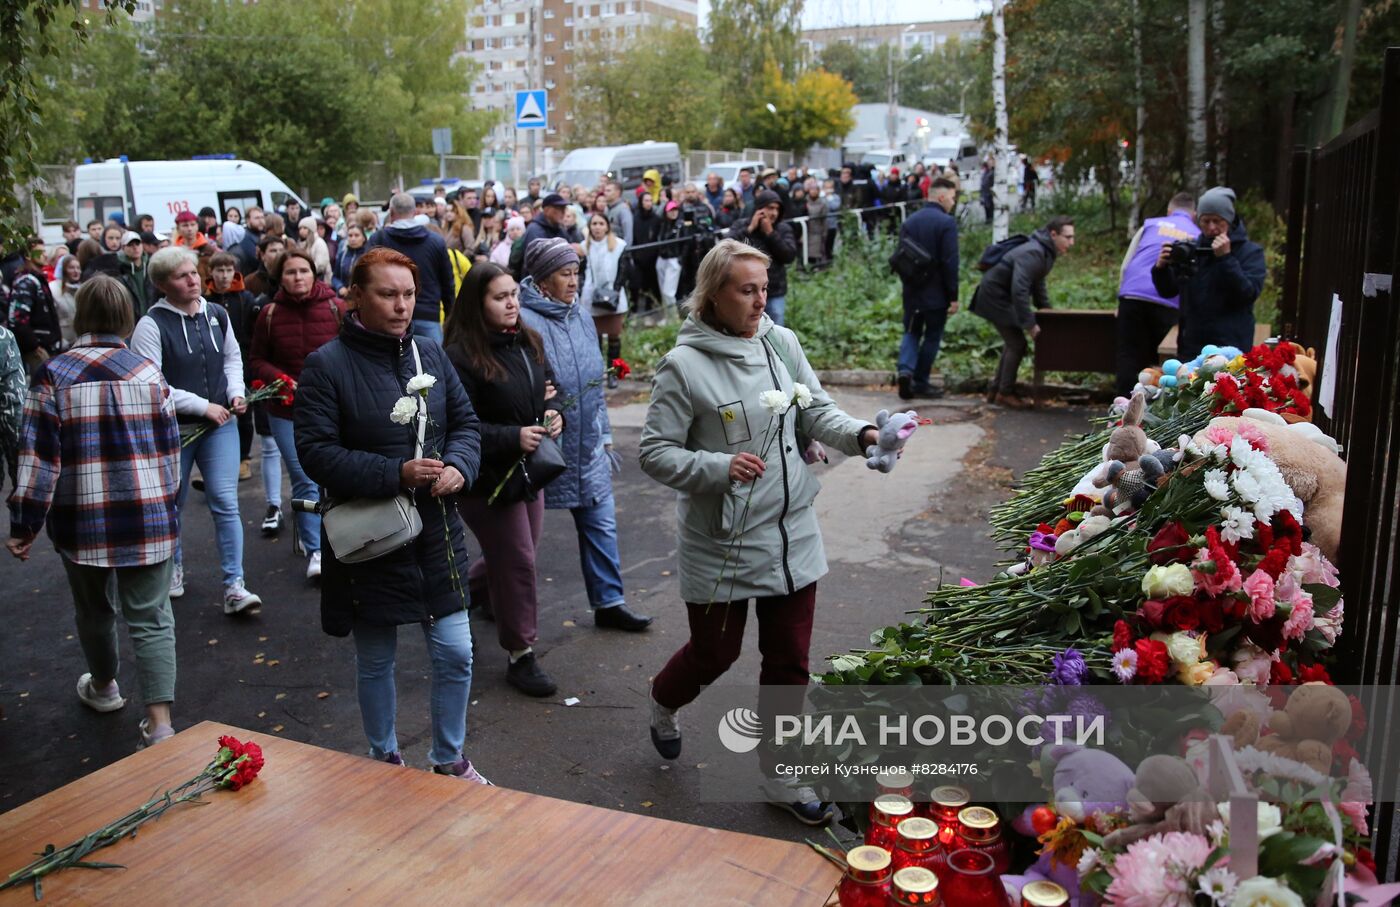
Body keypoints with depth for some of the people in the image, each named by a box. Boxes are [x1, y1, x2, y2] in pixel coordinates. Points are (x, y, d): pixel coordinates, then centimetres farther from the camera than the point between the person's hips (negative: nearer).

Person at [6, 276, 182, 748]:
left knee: (93, 607, 22)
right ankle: (159, 722, -9)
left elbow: (38, 456, -9)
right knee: (150, 618, 3)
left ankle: (103, 686, 45)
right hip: (148, 516, 0)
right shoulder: (148, 373, 0)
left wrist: (24, 523, -2)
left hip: (81, 517, 0)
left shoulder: (54, 374, -6)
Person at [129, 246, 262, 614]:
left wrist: (235, 393, 0)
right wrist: (203, 406, -19)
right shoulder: (152, 325, -13)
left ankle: (234, 586, -2)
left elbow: (232, 357, 18)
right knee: (172, 504, 16)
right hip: (172, 429, -2)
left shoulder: (218, 315, 2)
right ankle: (173, 567, 40)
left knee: (225, 503, -5)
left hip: (220, 424, 2)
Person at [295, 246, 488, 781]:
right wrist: (396, 474, -24)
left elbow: (466, 422, 9)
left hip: (437, 533, 4)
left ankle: (449, 759, 29)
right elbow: (316, 452, -15)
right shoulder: (326, 365, -9)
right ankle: (385, 758, 36)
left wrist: (458, 466, -12)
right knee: (375, 661, 13)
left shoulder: (430, 355, 6)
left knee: (455, 653, 8)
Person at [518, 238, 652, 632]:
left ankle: (609, 601, 20)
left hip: (587, 447, 6)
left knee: (601, 525, 9)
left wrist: (604, 433, 16)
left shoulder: (580, 316, 8)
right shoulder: (524, 321, -16)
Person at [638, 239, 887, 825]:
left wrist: (860, 434, -14)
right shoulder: (684, 366, -13)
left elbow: (816, 412, 5)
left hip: (793, 534, 5)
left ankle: (783, 778, 30)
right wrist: (719, 467, -26)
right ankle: (663, 706, 48)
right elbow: (656, 453, -12)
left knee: (789, 660, 12)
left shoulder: (782, 343, 1)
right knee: (715, 652, 13)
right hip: (720, 541, -4)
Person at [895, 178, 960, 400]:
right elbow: (950, 262, -16)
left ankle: (905, 370, -8)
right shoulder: (947, 222, -13)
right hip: (936, 294, -5)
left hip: (912, 291, 5)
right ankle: (920, 382, 12)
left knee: (911, 332, 15)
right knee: (932, 336, 7)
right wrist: (953, 296, -11)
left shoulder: (909, 221, 6)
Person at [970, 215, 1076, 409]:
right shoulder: (1032, 254, -27)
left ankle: (996, 390, 25)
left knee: (1012, 342, 16)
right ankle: (1005, 393, 4)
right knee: (1017, 344, -8)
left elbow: (1038, 285, 21)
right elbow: (1019, 290, -34)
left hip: (1003, 296, 11)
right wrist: (1029, 324, -30)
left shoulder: (1046, 253, 6)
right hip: (995, 296, -11)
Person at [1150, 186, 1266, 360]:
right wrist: (1161, 269, -6)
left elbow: (1249, 294, -12)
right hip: (1190, 346, 4)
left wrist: (1226, 258, -18)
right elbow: (1168, 291, 14)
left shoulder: (1250, 251, 1)